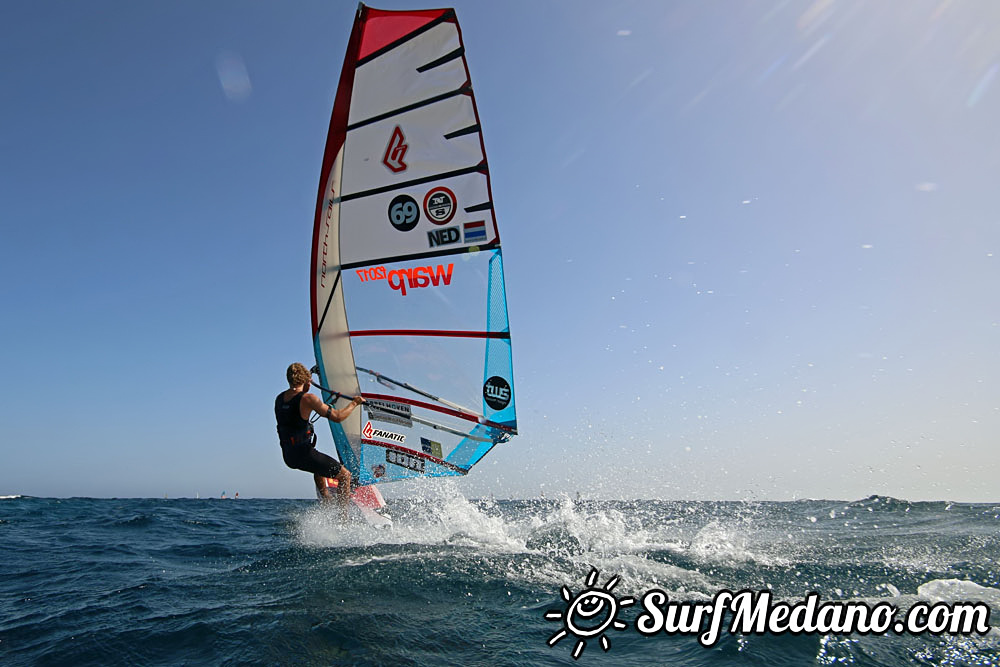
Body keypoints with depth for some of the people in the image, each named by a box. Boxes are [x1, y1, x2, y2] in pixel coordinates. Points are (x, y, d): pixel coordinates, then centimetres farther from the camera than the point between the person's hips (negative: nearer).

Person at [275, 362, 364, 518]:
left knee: (319, 466, 38)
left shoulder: (279, 398, 5)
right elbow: (337, 416, -17)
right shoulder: (308, 398, -18)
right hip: (303, 454, -8)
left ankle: (328, 502, 45)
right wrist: (354, 403, -1)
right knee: (345, 475, 7)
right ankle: (343, 517, 6)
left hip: (288, 456, 8)